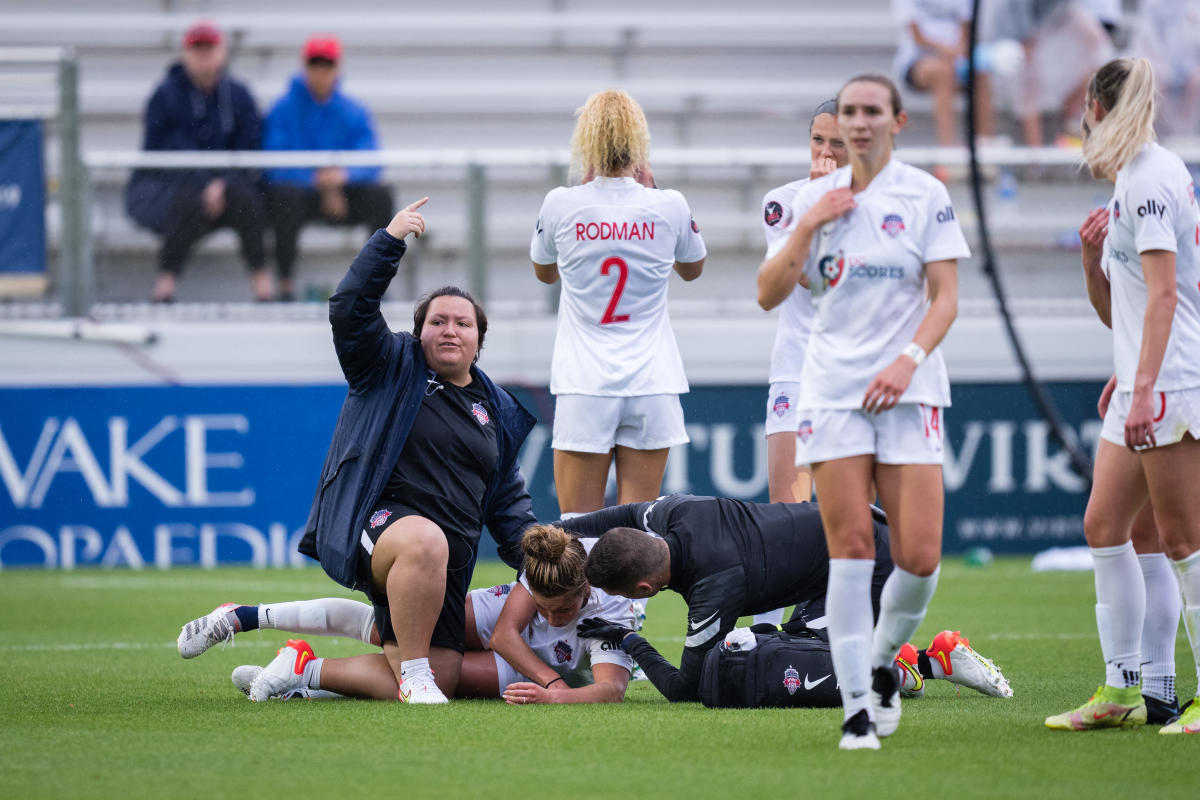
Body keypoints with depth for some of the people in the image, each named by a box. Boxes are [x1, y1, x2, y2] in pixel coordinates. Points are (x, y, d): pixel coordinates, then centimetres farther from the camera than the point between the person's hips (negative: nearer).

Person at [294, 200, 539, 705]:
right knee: (426, 541, -43)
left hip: (447, 562, 6)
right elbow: (349, 309, -9)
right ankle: (413, 667, -27)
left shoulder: (496, 412, 21)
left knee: (439, 680, -5)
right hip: (371, 525, -6)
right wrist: (390, 240, -17)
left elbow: (508, 501, 25)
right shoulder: (392, 368, 8)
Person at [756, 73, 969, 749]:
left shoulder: (925, 194, 1)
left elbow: (946, 297, -2)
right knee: (850, 548, -7)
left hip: (908, 391, -1)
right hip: (833, 389, 1)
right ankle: (857, 706, -3)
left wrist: (910, 360, -16)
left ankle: (884, 662, 19)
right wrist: (807, 227, -7)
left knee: (919, 556, -9)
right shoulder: (817, 197, 10)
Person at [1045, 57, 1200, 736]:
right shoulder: (1128, 183, 19)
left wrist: (1144, 388, -24)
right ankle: (1121, 691, 12)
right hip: (1139, 386, 10)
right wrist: (1092, 255, 8)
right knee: (1104, 526, 8)